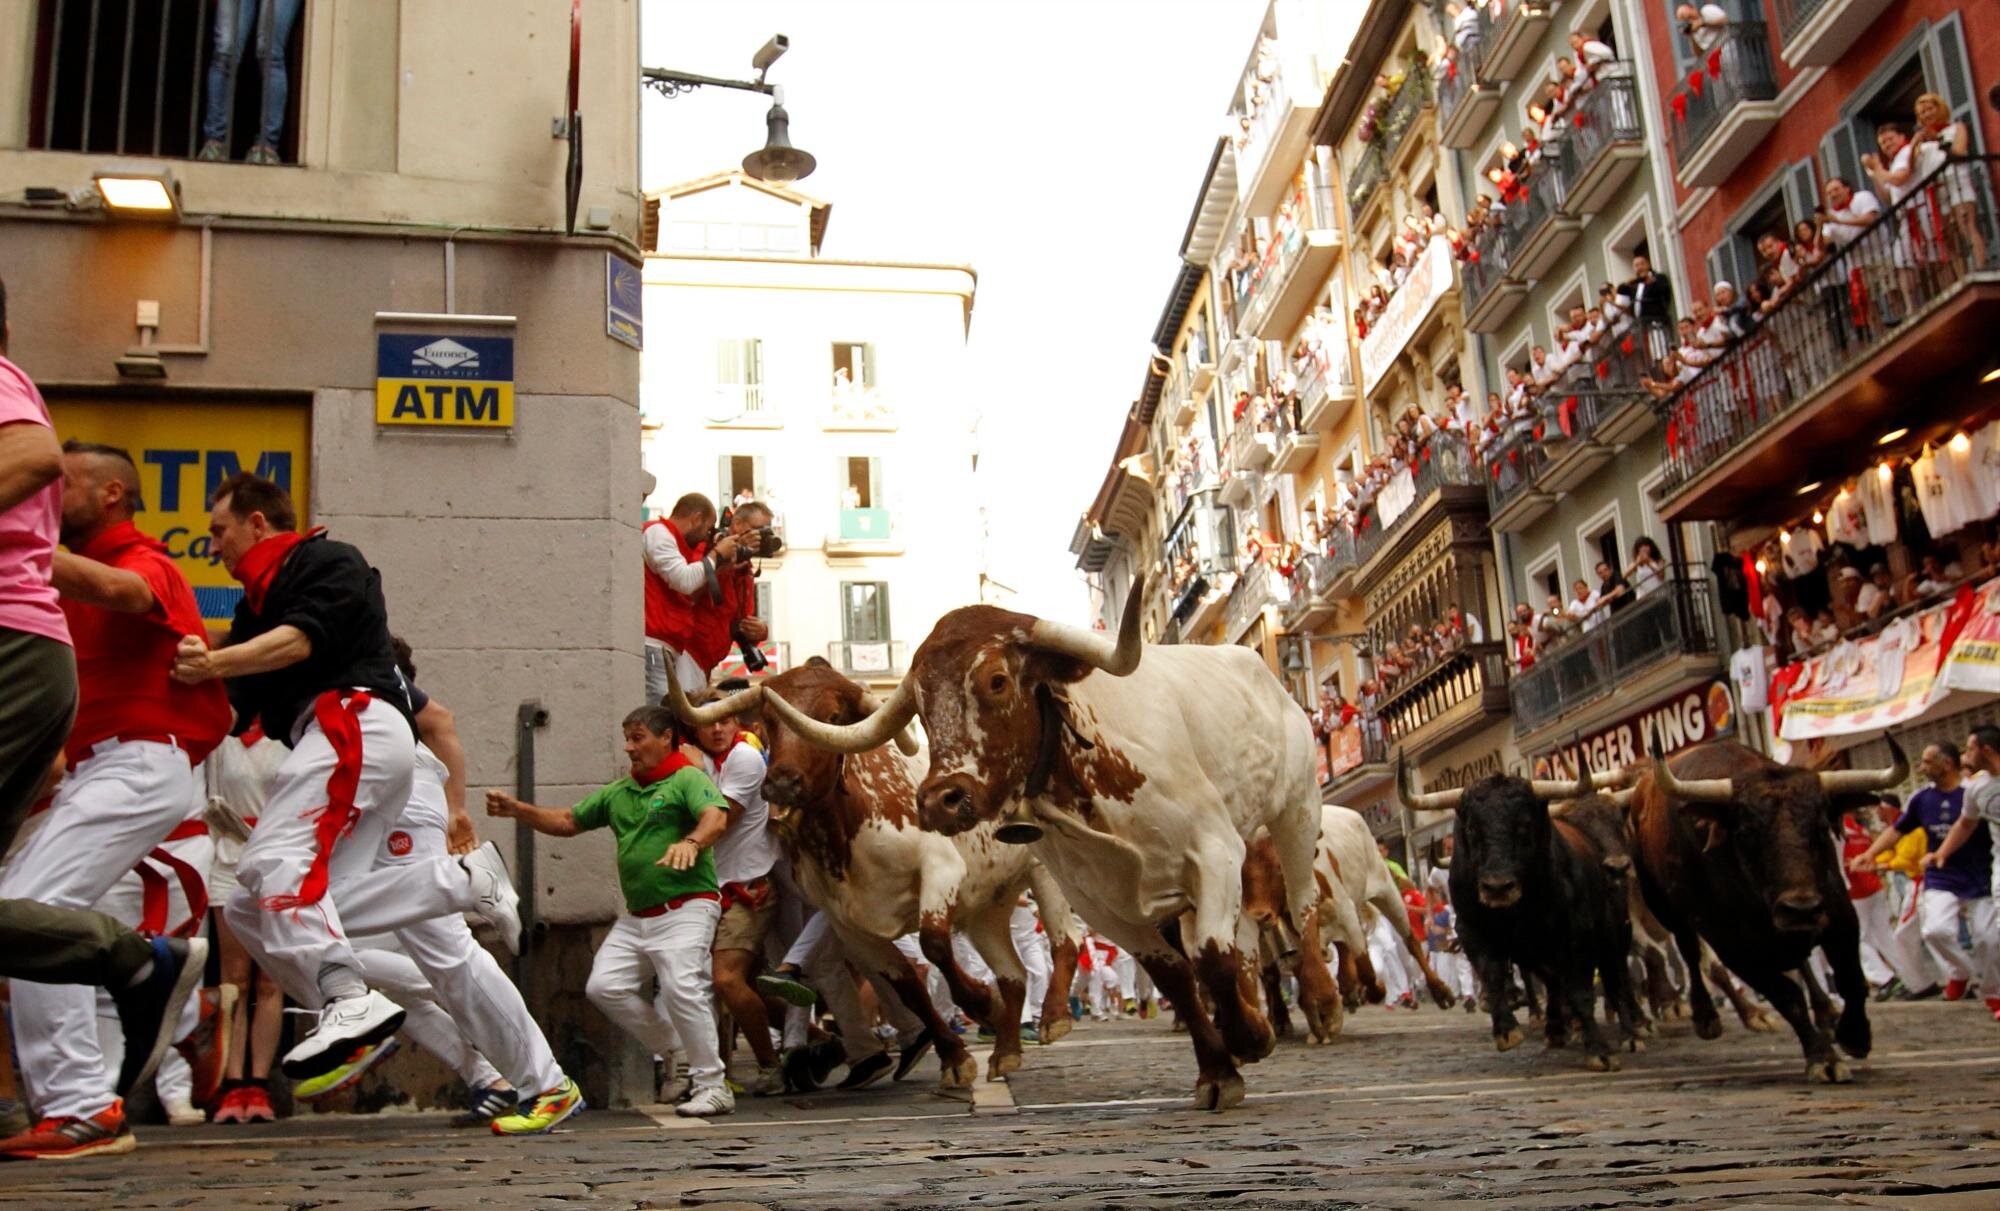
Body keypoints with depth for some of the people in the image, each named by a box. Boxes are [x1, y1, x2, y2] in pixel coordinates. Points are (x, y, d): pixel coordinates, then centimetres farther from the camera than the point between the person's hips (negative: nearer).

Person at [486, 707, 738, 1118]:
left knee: (681, 989, -20)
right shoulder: (618, 792, 18)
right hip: (636, 914, 8)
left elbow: (717, 818, -24)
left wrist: (691, 841, -45)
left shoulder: (687, 779, -6)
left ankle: (712, 1086, -7)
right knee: (604, 987, -2)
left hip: (685, 907, -8)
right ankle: (674, 1052, 14)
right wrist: (517, 810, 10)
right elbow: (568, 821, 23)